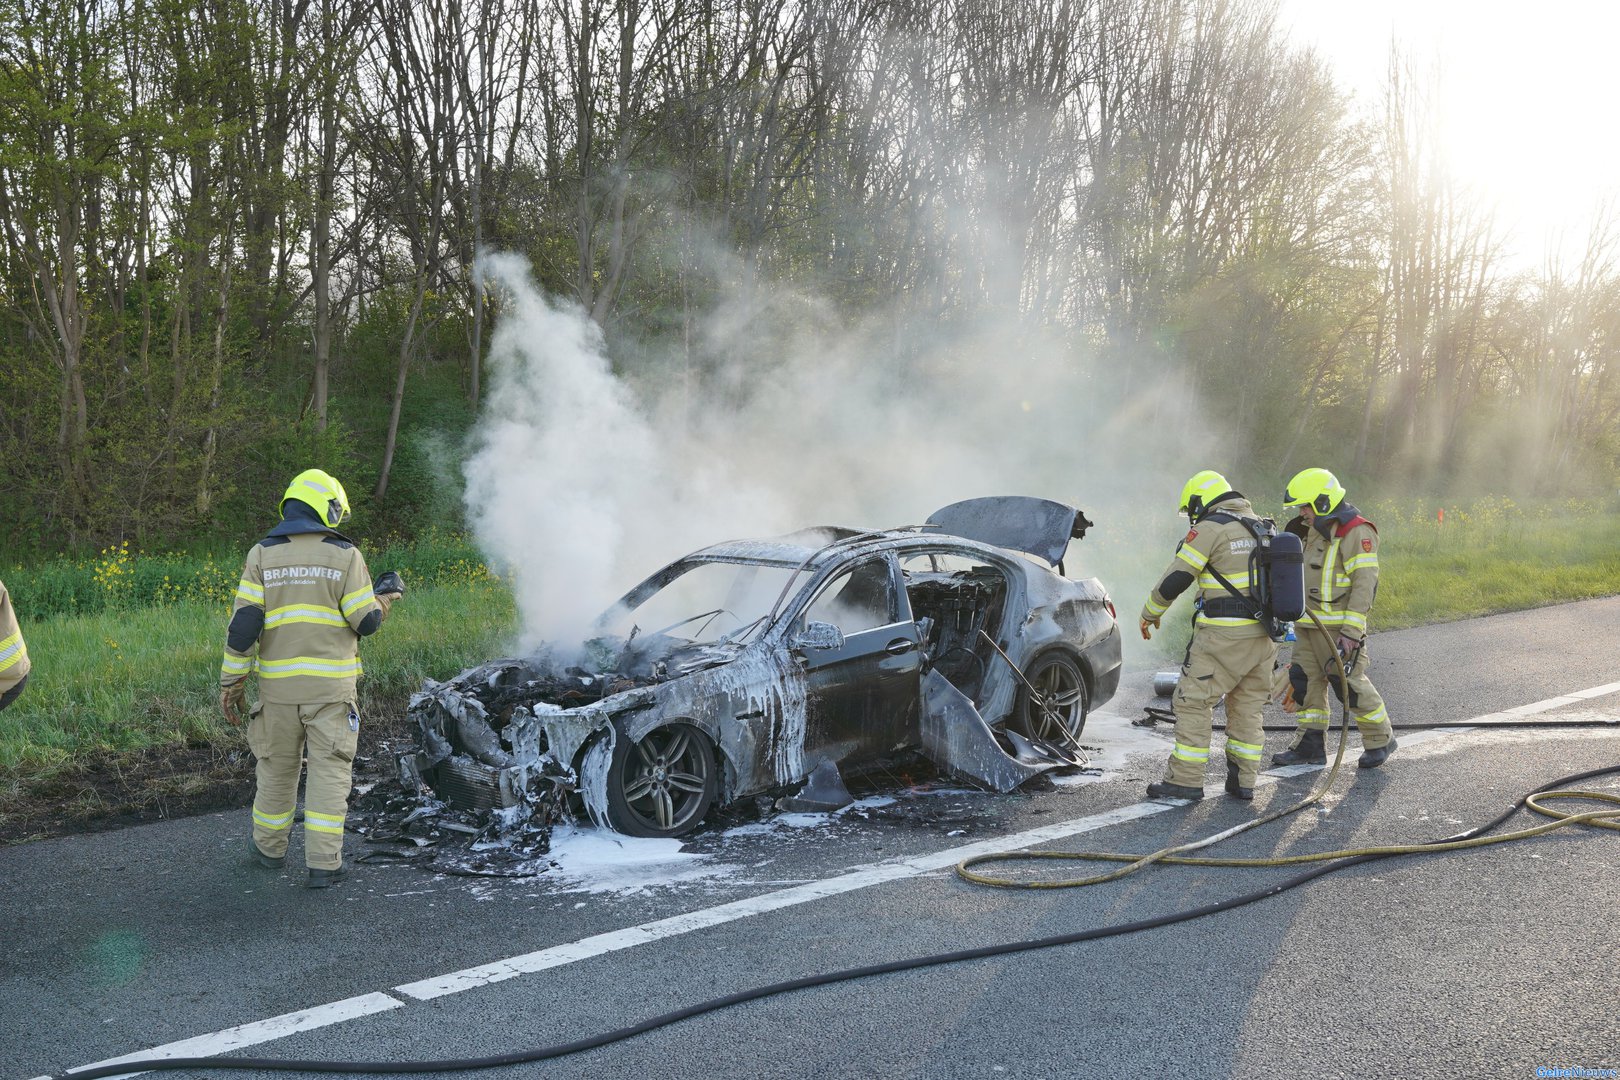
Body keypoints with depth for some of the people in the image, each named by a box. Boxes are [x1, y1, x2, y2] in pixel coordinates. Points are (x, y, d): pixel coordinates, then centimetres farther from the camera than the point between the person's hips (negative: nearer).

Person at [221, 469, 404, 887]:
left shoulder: (263, 555, 2)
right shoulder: (345, 555, -3)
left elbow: (243, 623, -3)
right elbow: (366, 622, -5)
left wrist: (231, 681, 3)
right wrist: (386, 596, 16)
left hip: (279, 683, 2)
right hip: (331, 685, -2)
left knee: (277, 767, 17)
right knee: (330, 770, 4)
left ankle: (269, 847, 34)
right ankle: (323, 863, 2)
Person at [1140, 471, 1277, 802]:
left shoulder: (1209, 529, -8)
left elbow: (1175, 579, -9)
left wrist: (1149, 614, 6)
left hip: (1224, 634, -8)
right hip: (1264, 634, 8)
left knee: (1192, 701, -1)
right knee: (1248, 707, 14)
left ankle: (1186, 780, 0)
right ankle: (1243, 780, 16)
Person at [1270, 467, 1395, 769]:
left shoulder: (1356, 532, -15)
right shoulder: (1317, 530, 14)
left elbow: (1365, 583, -20)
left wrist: (1351, 630, -24)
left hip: (1338, 627, -9)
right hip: (1309, 625, 9)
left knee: (1350, 683, -2)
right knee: (1306, 681, 7)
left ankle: (1380, 739, 15)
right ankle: (1310, 745, 14)